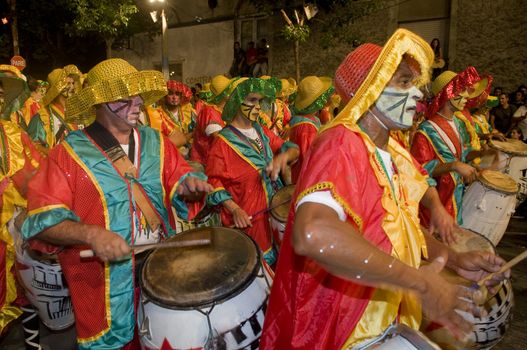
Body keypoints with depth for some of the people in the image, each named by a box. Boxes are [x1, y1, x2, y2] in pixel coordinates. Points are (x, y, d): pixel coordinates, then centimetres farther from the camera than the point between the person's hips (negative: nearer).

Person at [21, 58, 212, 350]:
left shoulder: (156, 142, 5)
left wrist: (188, 185, -18)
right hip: (106, 279, -3)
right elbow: (43, 217, -12)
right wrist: (91, 234, -27)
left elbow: (178, 179, 5)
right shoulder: (70, 152, -9)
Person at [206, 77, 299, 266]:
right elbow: (213, 181, -12)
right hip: (245, 218, -6)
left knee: (275, 259, 18)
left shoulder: (262, 132, 7)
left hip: (273, 210, 6)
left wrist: (284, 156, -19)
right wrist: (234, 209, -23)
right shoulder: (223, 141, -12)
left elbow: (293, 148, 4)